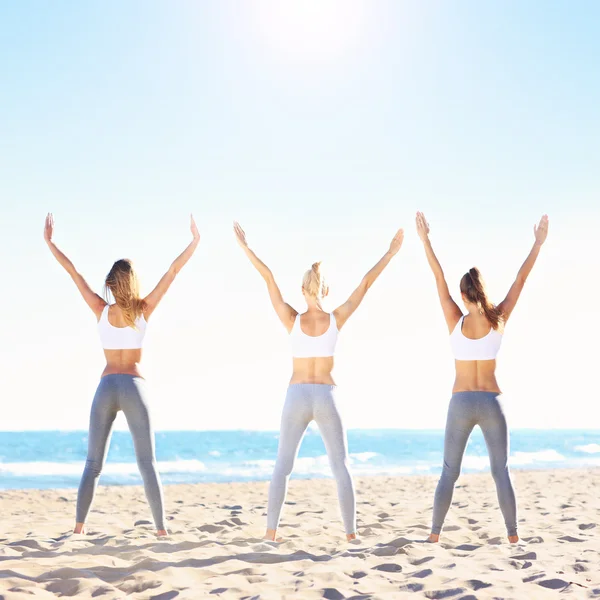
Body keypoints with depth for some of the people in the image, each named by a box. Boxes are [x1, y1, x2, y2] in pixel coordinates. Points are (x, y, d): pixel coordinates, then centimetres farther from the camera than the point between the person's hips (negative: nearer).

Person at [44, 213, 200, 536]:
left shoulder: (101, 311, -1)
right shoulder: (144, 310, -4)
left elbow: (74, 273, 3)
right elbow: (172, 271, -4)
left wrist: (49, 241, 10)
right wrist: (195, 240, 1)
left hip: (106, 388, 2)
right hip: (134, 388, -1)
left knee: (93, 464, 8)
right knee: (147, 464, 1)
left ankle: (78, 528, 5)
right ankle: (161, 529, -4)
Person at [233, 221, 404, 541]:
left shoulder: (292, 321, -6)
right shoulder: (336, 319, -6)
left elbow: (269, 280, -5)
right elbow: (365, 283, -2)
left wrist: (245, 247, 0)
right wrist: (391, 252, 4)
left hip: (296, 398, 0)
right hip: (326, 399, 0)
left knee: (282, 466, 10)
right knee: (341, 468, 7)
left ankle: (271, 531, 4)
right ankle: (350, 533, 2)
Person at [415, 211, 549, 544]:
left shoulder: (455, 321, -7)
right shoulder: (498, 320, -5)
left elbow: (439, 278, -2)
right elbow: (520, 281, 1)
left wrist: (425, 239, 4)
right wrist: (538, 243, 9)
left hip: (461, 404, 0)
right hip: (491, 403, 0)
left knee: (449, 473, 8)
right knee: (501, 472, 6)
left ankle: (434, 536, 6)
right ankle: (513, 537, 1)